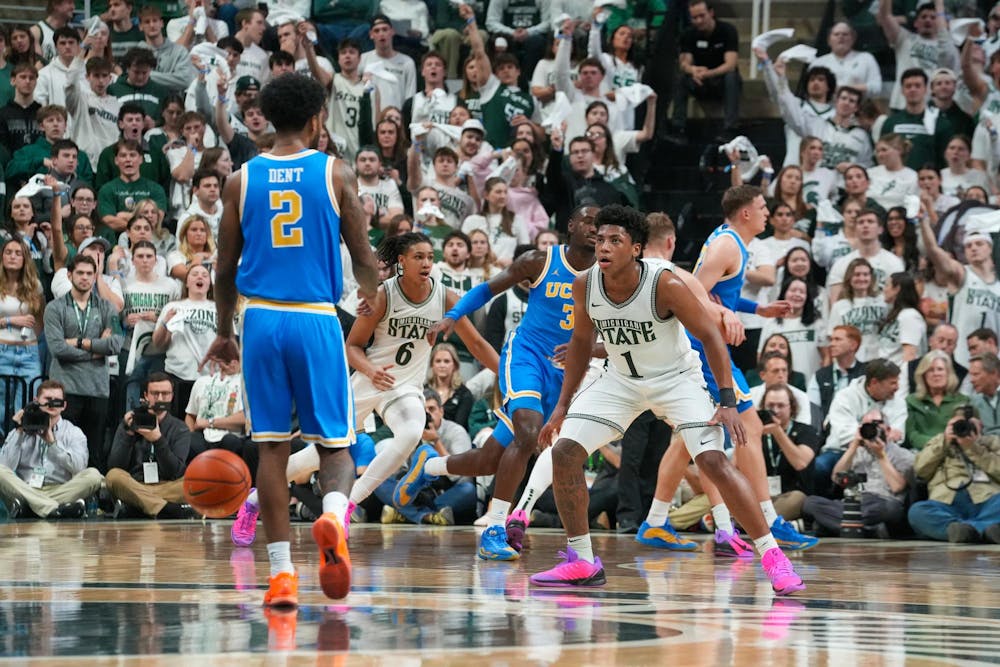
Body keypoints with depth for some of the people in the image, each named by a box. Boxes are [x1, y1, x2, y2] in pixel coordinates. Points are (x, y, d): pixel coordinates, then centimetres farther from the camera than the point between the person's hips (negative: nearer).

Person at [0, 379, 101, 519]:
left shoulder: (73, 433, 13)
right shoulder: (20, 432, 15)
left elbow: (79, 468, -6)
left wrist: (52, 441, -8)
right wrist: (19, 433, -2)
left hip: (60, 491, 0)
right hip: (24, 490, 0)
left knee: (93, 475, -25)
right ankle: (55, 509, -42)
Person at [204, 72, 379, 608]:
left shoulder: (241, 181, 5)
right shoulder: (335, 175, 1)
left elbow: (226, 266, 8)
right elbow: (363, 259, 3)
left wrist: (223, 332, 20)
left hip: (261, 318, 1)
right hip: (317, 319, -1)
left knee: (271, 445, 6)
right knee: (334, 443, 7)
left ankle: (282, 571, 2)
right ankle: (333, 515, -26)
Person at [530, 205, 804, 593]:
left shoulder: (665, 284, -27)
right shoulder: (585, 286, -13)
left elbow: (709, 336, -19)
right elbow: (581, 341, 5)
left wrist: (728, 402, -25)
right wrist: (563, 406, 5)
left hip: (676, 379, -5)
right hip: (621, 381, 5)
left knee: (714, 461, -21)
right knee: (564, 452, -9)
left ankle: (772, 558, -12)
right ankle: (581, 563, 3)